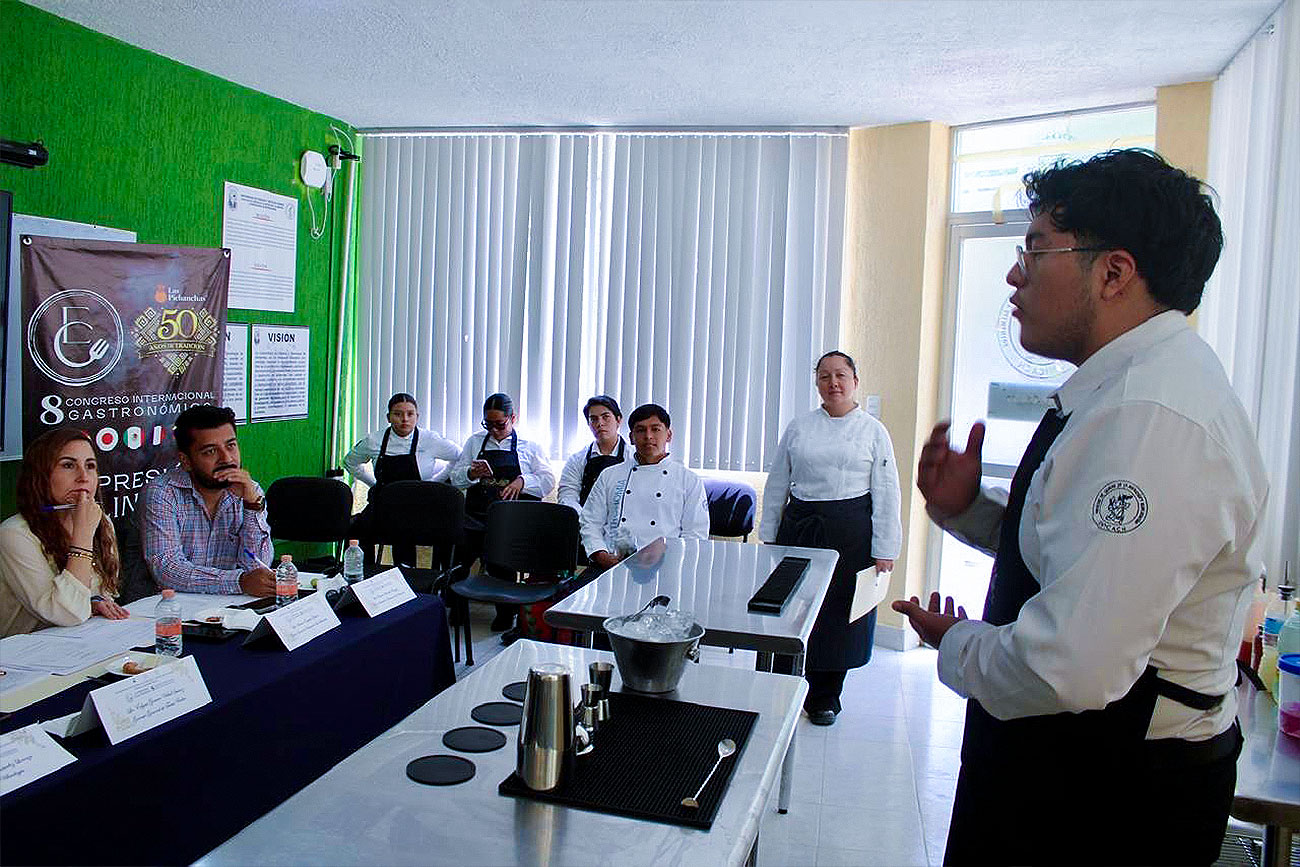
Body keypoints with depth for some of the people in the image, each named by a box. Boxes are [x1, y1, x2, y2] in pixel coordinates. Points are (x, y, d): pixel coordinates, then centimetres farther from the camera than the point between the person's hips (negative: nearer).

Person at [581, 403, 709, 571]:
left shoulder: (690, 481, 13)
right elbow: (590, 522, 18)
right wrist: (601, 555, -2)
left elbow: (696, 534, 7)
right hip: (613, 562, 1)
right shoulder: (609, 476, 20)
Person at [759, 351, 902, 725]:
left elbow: (886, 495, 0)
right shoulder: (798, 427, 7)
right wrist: (768, 537, 7)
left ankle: (824, 698, 23)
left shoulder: (873, 431, 2)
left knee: (839, 613, 5)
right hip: (800, 526, 2)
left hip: (850, 532, -1)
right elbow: (776, 485, 10)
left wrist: (883, 550, -6)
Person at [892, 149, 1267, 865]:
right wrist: (966, 508, -2)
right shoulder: (1132, 387, 6)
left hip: (1105, 805, -9)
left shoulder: (1151, 417, -29)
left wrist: (957, 646, -15)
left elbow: (1073, 668, -35)